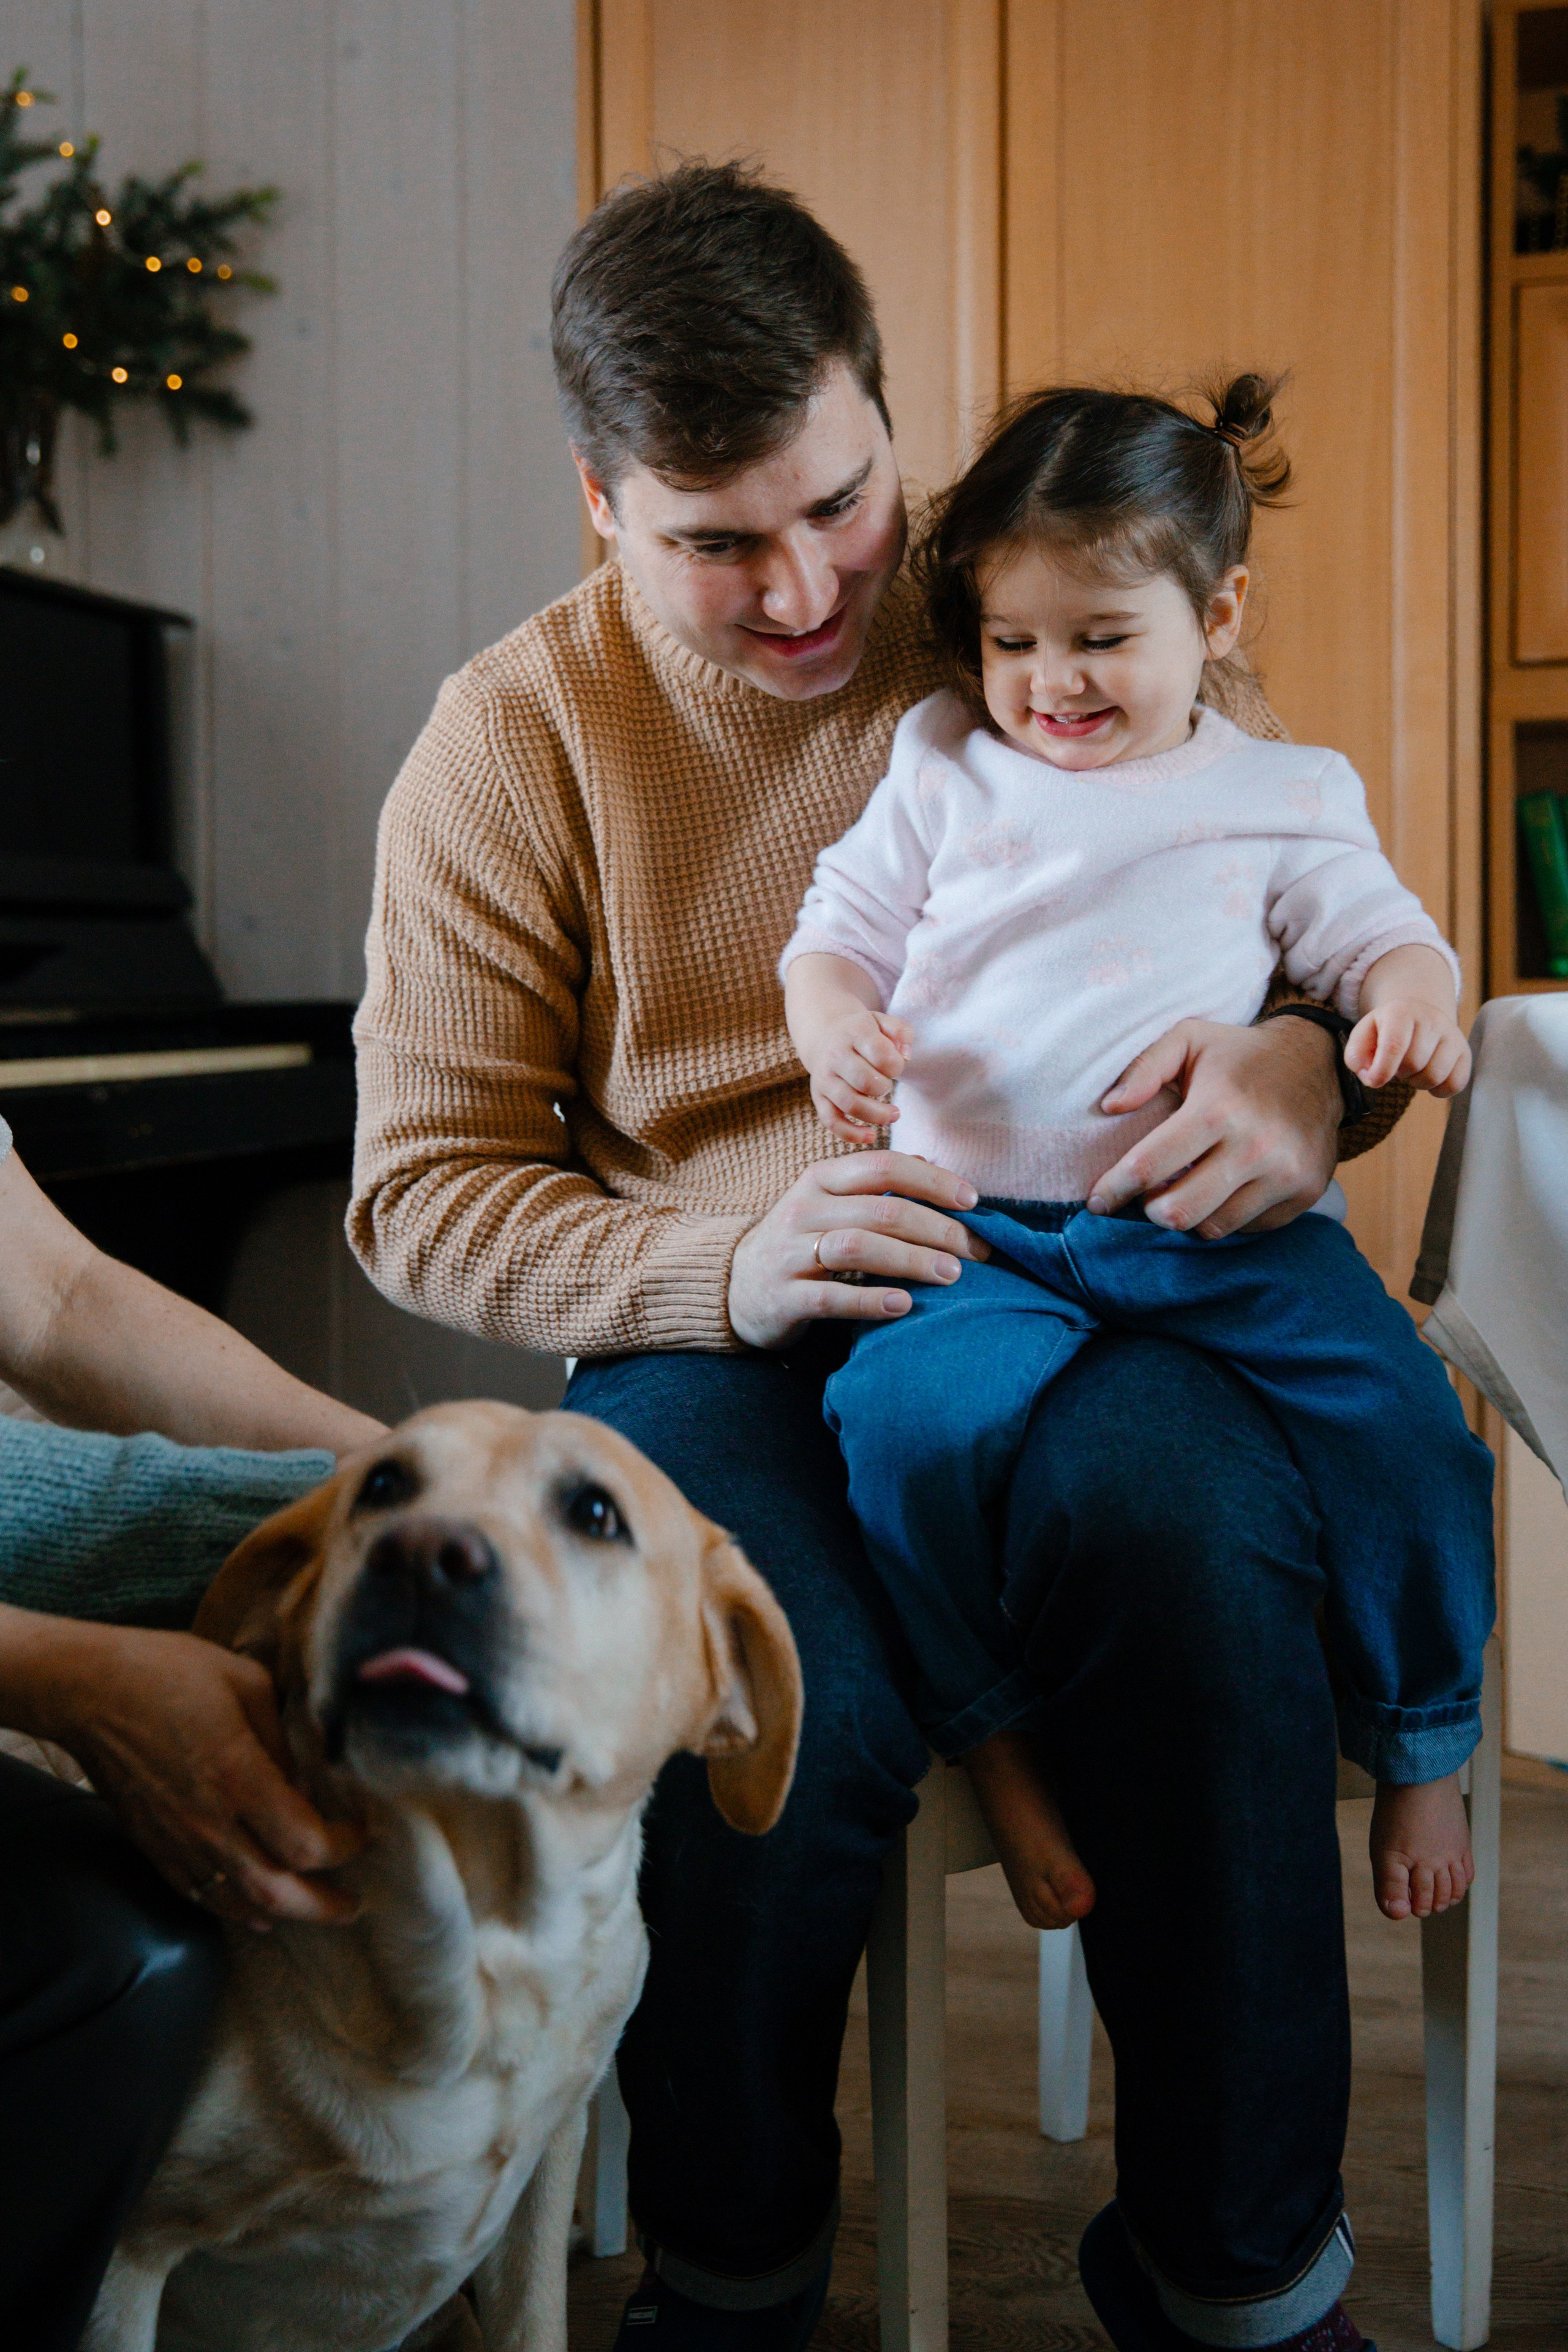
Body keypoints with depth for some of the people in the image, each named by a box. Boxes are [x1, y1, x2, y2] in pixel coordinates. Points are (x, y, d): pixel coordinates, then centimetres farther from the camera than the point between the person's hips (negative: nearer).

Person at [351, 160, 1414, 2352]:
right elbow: (423, 1189, 3)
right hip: (720, 1336, 0)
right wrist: (718, 1269, -17)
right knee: (786, 1700, -33)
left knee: (1198, 1544, -34)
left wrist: (1312, 1067, -14)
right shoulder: (515, 739, 4)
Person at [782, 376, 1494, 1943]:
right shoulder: (943, 772, 14)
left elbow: (1381, 935, 16)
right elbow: (836, 934, 15)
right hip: (978, 1228, 0)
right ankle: (993, 1738, -7)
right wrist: (839, 1033, -8)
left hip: (1216, 1221, 1)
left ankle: (1419, 1751, 8)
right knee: (912, 1418, -31)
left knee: (1403, 1422, -17)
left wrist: (1417, 1003, -9)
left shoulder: (1278, 797, 14)